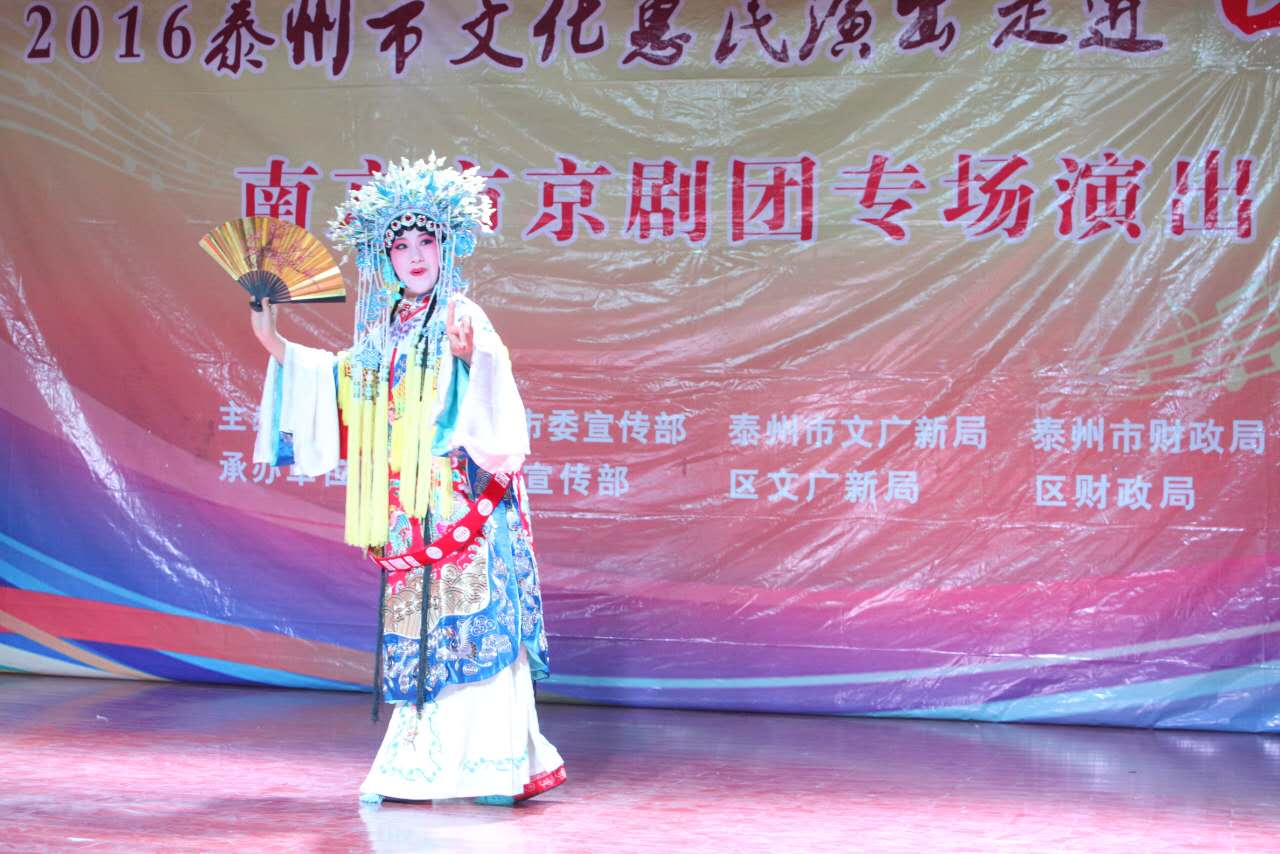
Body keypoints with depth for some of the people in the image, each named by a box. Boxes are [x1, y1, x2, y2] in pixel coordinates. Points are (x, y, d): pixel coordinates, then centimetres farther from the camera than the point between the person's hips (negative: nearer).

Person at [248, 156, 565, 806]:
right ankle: (419, 763, 18)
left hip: (461, 499, -6)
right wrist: (277, 347, 27)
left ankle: (494, 761, -2)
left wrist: (473, 356, -33)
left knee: (472, 619, -8)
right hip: (409, 508, 6)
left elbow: (489, 392, -15)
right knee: (416, 626, 9)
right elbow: (343, 382, 27)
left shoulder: (463, 319, -5)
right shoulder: (384, 328, 14)